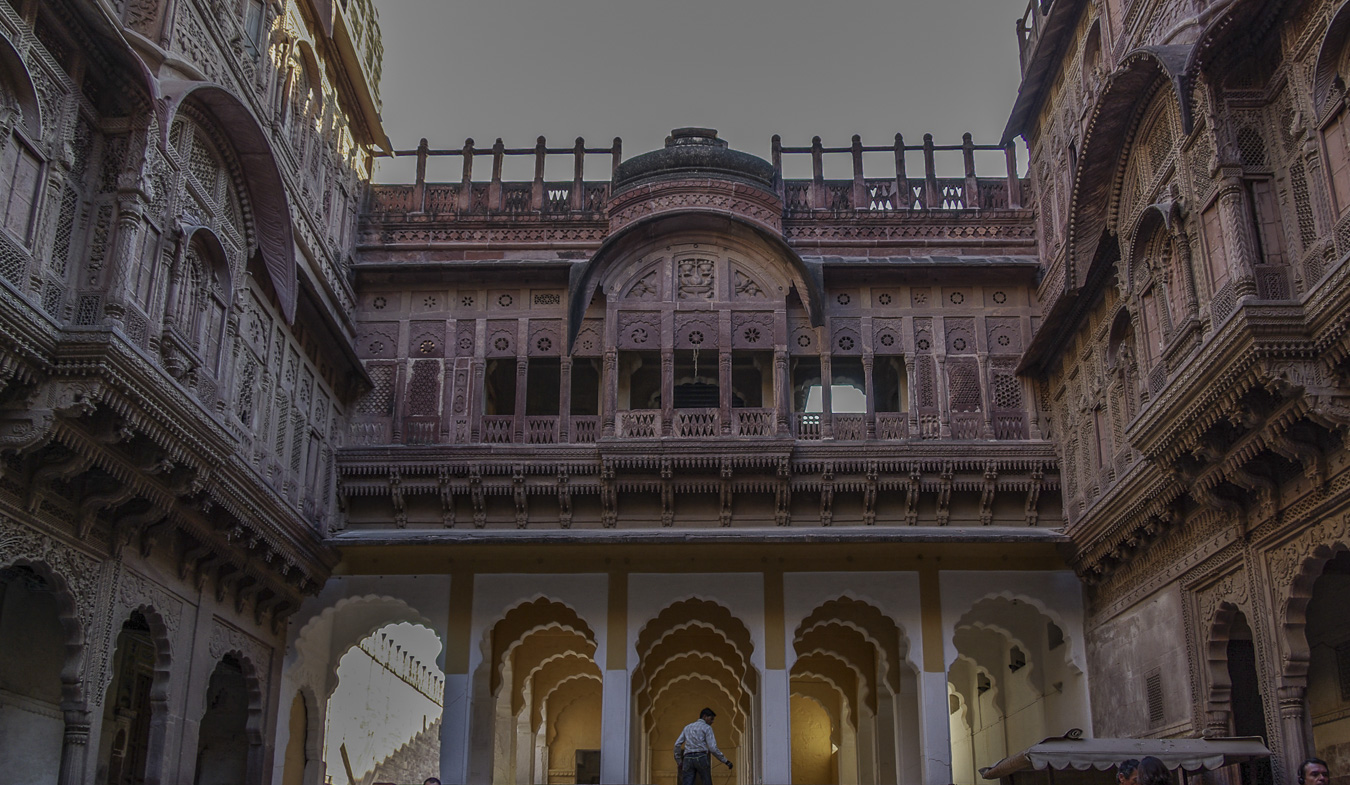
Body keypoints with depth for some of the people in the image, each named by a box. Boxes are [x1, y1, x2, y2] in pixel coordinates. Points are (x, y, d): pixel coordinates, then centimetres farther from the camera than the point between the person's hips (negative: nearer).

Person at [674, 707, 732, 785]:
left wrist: (679, 761, 24)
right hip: (701, 758, -4)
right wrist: (726, 761, 3)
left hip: (688, 759, 4)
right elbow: (713, 748, -4)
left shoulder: (687, 727, 24)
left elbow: (677, 745, 16)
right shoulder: (707, 727, 7)